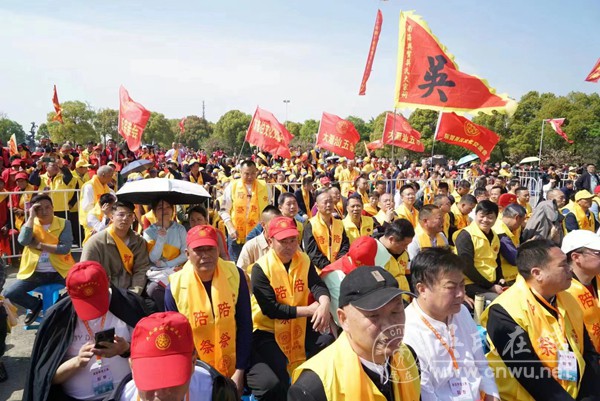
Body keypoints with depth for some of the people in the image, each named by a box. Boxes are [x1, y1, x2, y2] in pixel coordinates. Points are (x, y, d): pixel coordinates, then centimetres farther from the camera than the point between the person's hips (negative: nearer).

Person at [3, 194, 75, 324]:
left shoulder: (64, 223, 2)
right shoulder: (30, 224, 7)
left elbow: (65, 248, -12)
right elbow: (23, 241, -16)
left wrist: (39, 245, -13)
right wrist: (31, 217, -12)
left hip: (60, 271, -2)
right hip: (34, 272, 2)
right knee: (9, 294, -16)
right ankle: (36, 305, 14)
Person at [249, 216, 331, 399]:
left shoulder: (304, 259, -1)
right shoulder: (261, 268, -17)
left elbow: (317, 284, -13)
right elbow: (270, 309, -22)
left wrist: (324, 303, -37)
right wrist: (309, 310, -23)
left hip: (300, 325, 5)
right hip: (267, 330, -5)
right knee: (272, 383, -24)